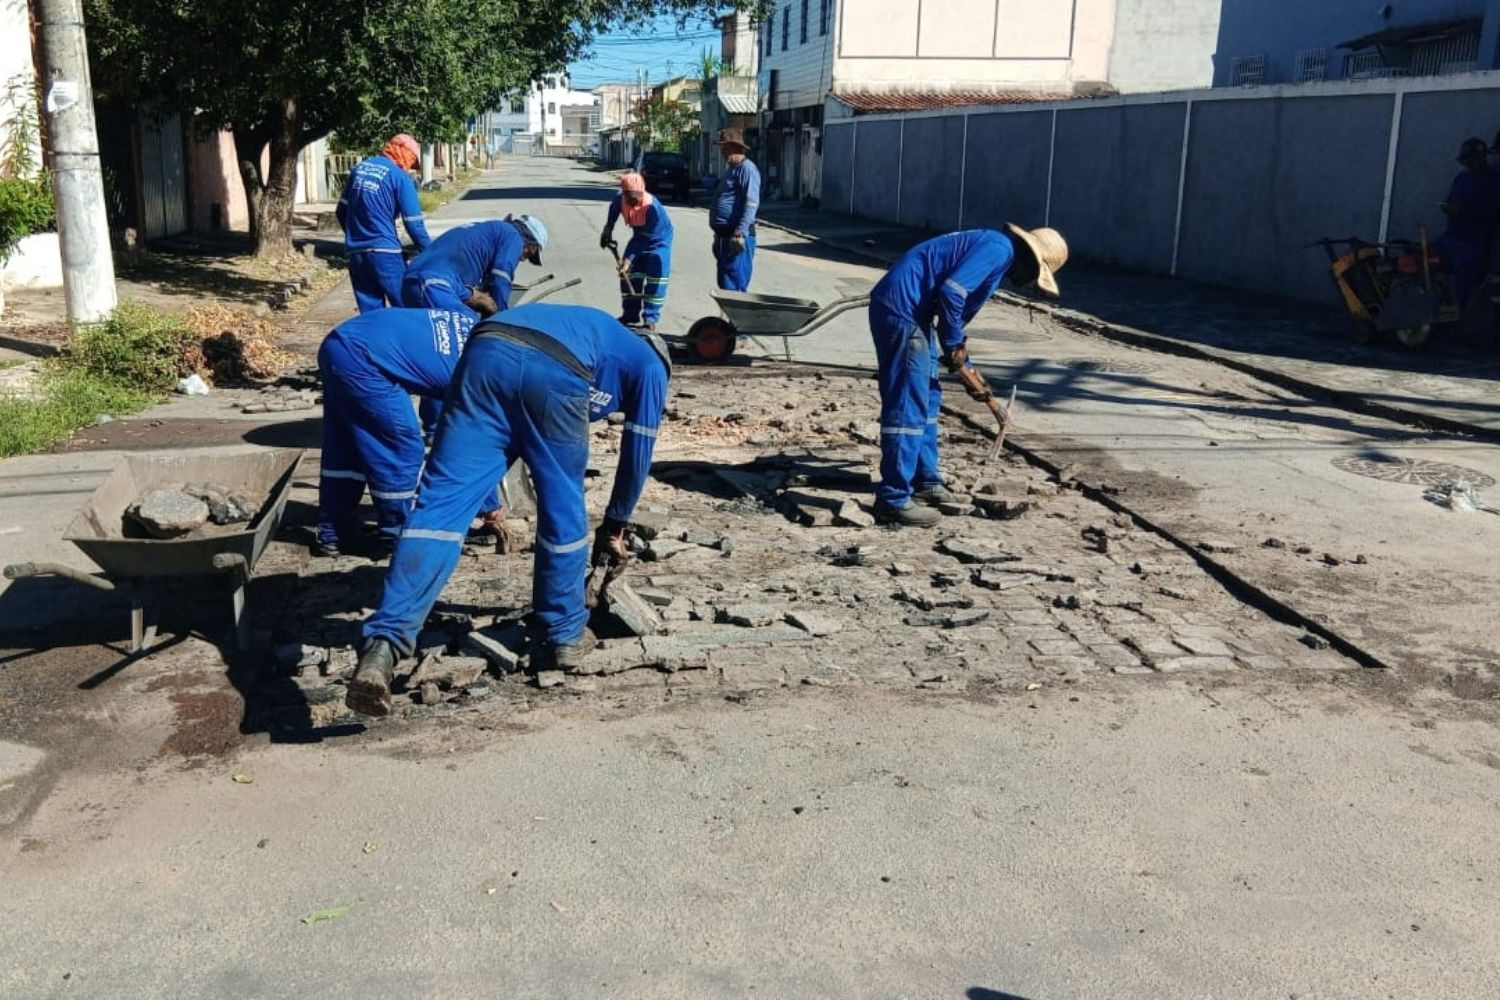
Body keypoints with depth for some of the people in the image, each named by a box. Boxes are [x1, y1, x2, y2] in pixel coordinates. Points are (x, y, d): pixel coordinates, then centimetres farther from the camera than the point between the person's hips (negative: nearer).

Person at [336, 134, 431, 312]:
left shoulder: (359, 168, 14)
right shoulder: (400, 177, -6)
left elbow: (341, 211, 20)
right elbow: (414, 223, -9)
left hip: (356, 253, 7)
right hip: (384, 252, -6)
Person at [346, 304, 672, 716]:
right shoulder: (650, 365, 32)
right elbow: (637, 454, 32)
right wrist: (614, 527, 44)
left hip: (486, 353, 4)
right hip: (556, 371, -4)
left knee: (442, 500, -4)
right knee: (563, 509, 16)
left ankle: (384, 643, -16)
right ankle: (566, 635, 29)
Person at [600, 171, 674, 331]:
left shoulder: (652, 208, -37)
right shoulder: (621, 199, -21)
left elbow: (645, 238, -33)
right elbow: (614, 209, 7)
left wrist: (629, 258, -34)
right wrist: (608, 229, 6)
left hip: (659, 239, -6)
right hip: (640, 237, 6)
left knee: (656, 277, -14)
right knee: (629, 274, 4)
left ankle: (650, 318, -9)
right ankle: (630, 314, 16)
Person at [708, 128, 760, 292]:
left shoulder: (746, 168, -11)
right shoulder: (731, 169, 21)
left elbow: (751, 203, -21)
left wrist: (740, 233, -28)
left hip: (736, 237, -11)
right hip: (724, 235, 11)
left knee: (734, 288, -12)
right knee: (725, 285, 14)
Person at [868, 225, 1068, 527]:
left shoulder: (991, 250, 23)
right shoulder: (1000, 249, -9)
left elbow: (959, 312, 30)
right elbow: (951, 291, -22)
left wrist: (967, 369, 31)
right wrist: (954, 344, -9)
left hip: (908, 309, 11)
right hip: (902, 307, -11)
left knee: (927, 400, 17)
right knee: (908, 405, -8)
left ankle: (925, 482, 27)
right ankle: (893, 499, -4)